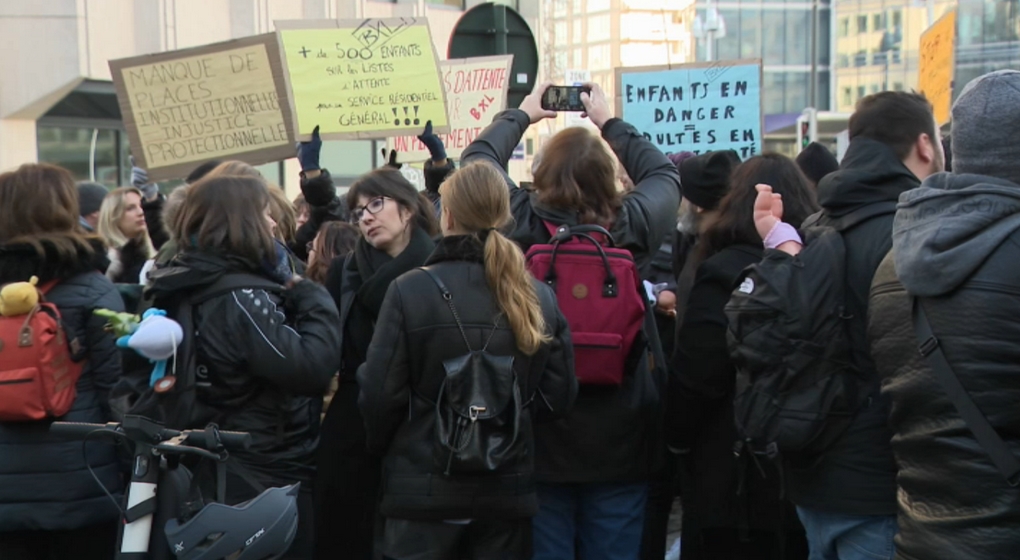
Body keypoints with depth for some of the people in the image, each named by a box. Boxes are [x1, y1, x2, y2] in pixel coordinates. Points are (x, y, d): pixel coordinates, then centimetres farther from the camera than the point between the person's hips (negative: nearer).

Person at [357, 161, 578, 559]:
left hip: (424, 491, -3)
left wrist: (380, 448, 11)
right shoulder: (540, 297, -2)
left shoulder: (410, 291, -13)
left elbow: (381, 394, -9)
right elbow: (558, 396, 3)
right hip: (508, 491, 3)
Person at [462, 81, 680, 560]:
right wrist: (609, 121, 24)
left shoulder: (525, 226, -10)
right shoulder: (631, 229, -8)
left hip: (540, 436, 0)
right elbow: (663, 175, 14)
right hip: (620, 443, 0)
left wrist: (523, 114, 24)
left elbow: (477, 158, 9)